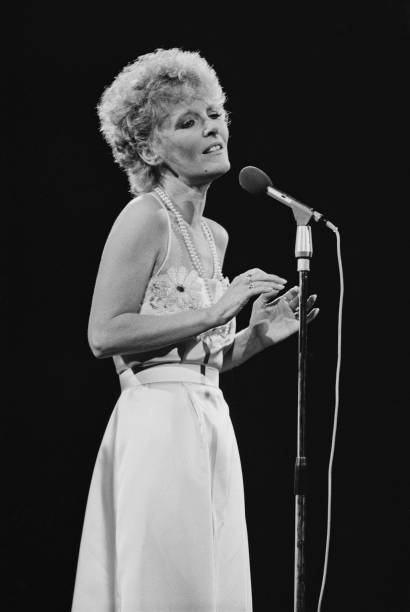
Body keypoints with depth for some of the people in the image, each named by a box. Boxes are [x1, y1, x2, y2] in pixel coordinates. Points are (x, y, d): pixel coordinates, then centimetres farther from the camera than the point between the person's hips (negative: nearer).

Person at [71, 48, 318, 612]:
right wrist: (213, 313, -15)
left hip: (211, 427, 8)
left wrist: (260, 335, 5)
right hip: (159, 423, -8)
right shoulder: (145, 217, -7)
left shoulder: (216, 235, 17)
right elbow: (103, 335, -16)